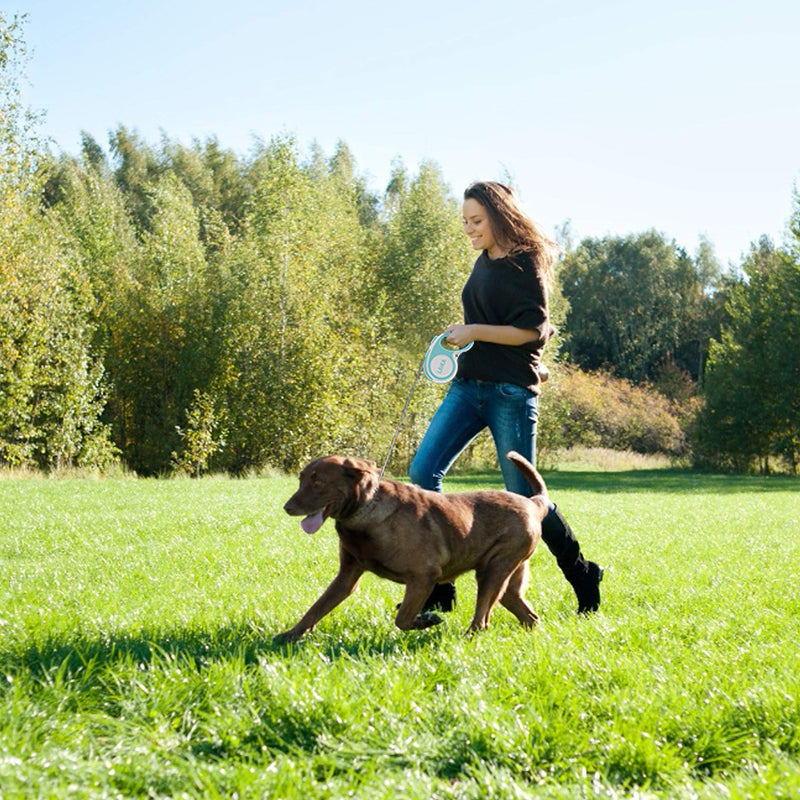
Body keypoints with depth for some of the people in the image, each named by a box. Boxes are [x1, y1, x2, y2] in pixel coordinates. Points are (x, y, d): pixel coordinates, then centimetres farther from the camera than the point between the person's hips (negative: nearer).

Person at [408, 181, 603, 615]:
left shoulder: (524, 263, -7)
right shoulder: (484, 262, 16)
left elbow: (534, 330, -14)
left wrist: (474, 332, -18)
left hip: (511, 391, -8)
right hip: (468, 385, 8)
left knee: (523, 495, -2)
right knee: (422, 472, -8)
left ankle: (584, 578, 19)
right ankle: (436, 589, -6)